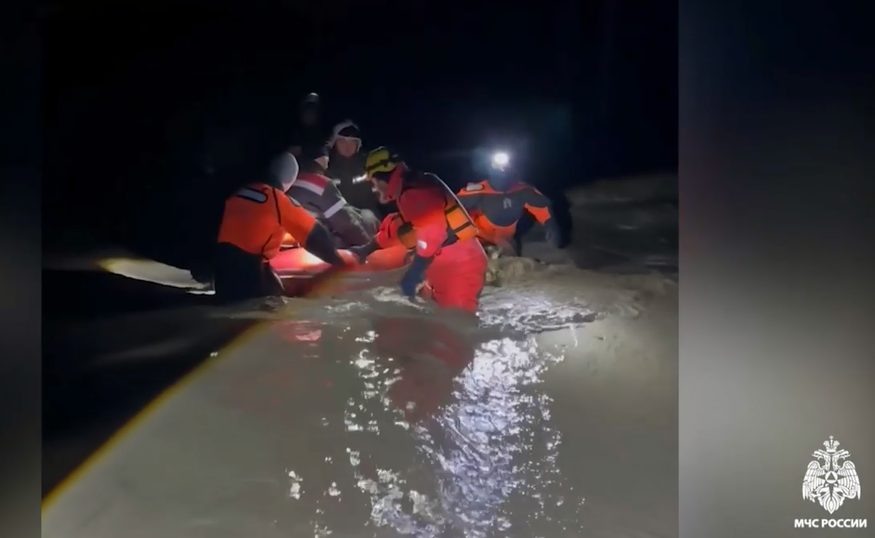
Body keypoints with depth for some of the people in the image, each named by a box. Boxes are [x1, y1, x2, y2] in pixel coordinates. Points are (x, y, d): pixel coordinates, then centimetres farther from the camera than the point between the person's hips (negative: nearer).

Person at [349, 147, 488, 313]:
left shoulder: (414, 190, -17)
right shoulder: (409, 191, 20)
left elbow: (431, 230, -29)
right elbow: (398, 227, 34)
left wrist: (414, 272, -28)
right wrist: (368, 248, 40)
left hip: (459, 266, -12)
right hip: (450, 264, 12)